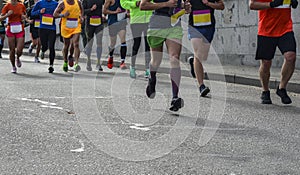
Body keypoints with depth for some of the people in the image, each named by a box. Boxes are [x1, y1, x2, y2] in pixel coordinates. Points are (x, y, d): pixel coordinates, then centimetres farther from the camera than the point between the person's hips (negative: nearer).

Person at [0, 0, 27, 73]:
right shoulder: (7, 6, -4)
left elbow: (25, 16, 19)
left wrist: (24, 17, -4)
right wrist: (7, 14, -19)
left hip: (20, 30, 1)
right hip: (11, 30, -1)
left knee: (19, 50, -10)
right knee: (12, 50, 1)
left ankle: (17, 59, 25)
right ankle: (13, 67, 21)